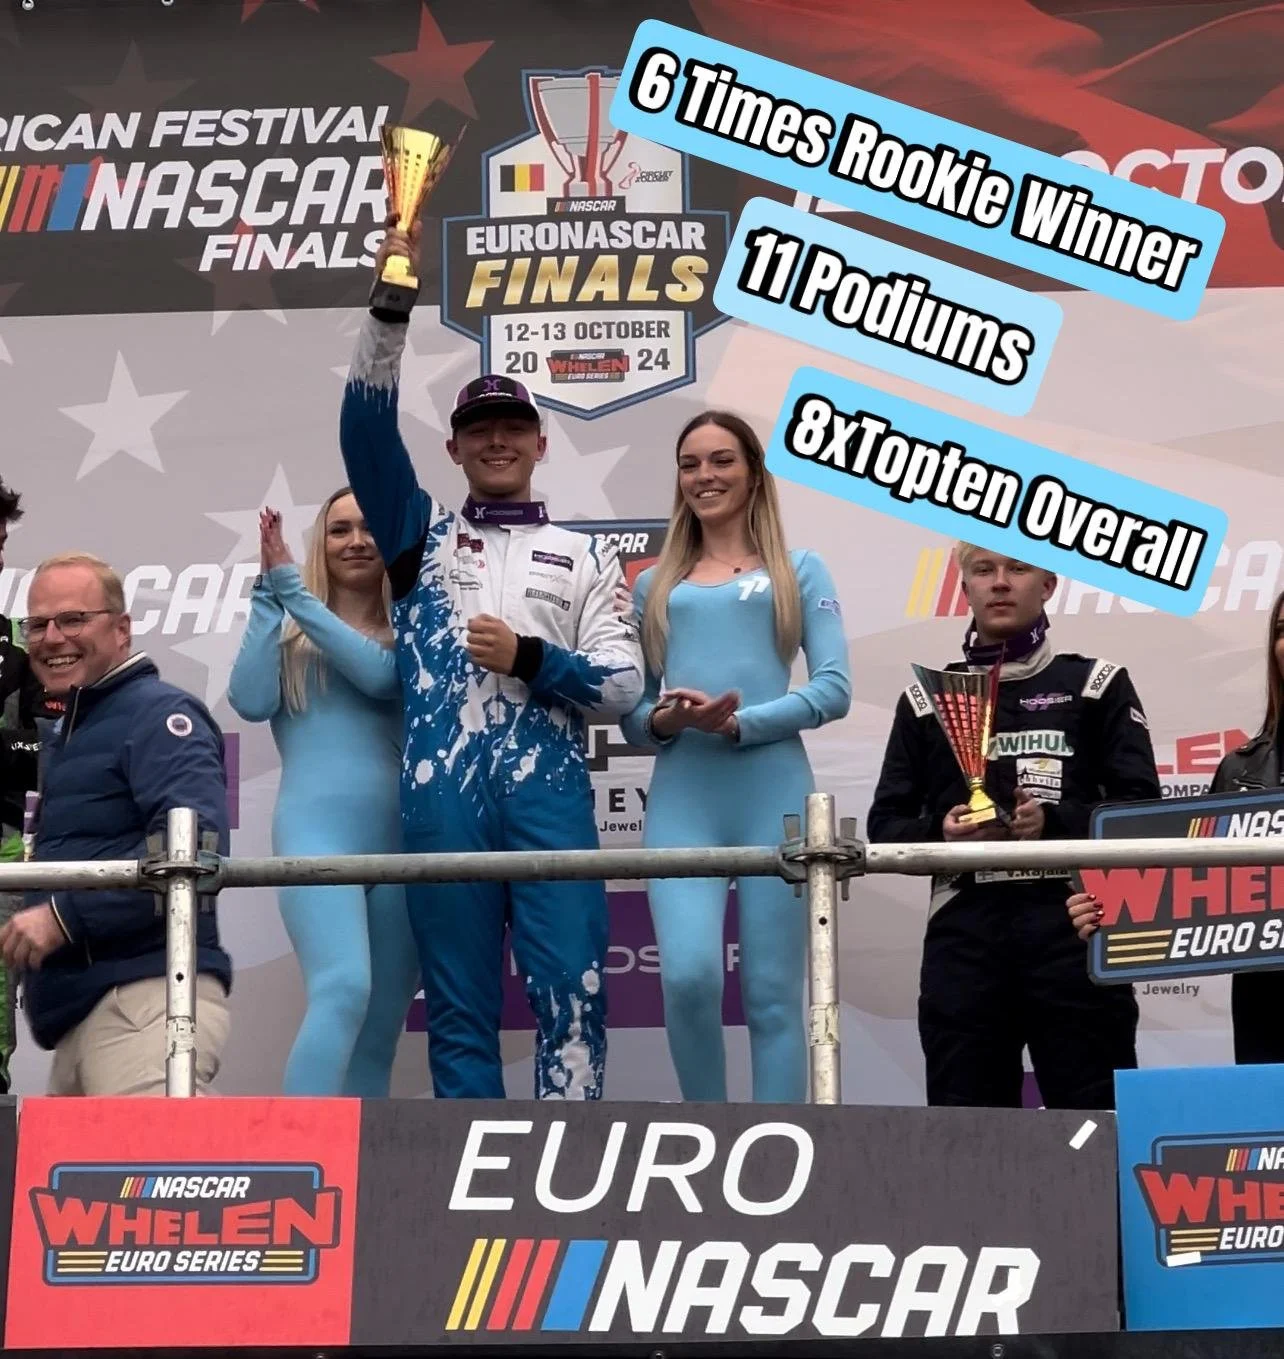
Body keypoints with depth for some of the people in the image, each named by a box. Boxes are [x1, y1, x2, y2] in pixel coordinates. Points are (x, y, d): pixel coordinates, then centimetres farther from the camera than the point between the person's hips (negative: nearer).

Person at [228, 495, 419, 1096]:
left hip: (400, 840, 3)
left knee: (382, 1027, 4)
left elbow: (379, 675, -9)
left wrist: (293, 588, -7)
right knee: (343, 990, -26)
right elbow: (251, 701, -6)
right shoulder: (292, 631, 11)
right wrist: (269, 593, -4)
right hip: (318, 831, -3)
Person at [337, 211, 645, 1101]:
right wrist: (392, 306, -8)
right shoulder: (422, 536, 18)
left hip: (549, 790, -1)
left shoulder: (587, 556, 16)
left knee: (572, 991, -9)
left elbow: (623, 685, 7)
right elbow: (368, 433, 2)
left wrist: (530, 657, -9)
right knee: (458, 1004, 2)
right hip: (444, 792, 1)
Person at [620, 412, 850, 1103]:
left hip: (772, 796, -1)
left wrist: (739, 722, -13)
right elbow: (629, 710, 17)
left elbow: (834, 689, 0)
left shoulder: (797, 570, 11)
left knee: (772, 994, -2)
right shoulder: (654, 585, 19)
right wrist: (665, 721, -7)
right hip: (682, 800, 1)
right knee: (688, 974, -16)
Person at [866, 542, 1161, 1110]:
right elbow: (885, 824, 12)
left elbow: (1140, 808, 2)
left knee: (1097, 1117, -3)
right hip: (963, 929, 2)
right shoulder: (926, 698, 17)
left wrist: (1055, 822, -15)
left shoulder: (1095, 685, 11)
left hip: (1070, 922, -2)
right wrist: (941, 833, -10)